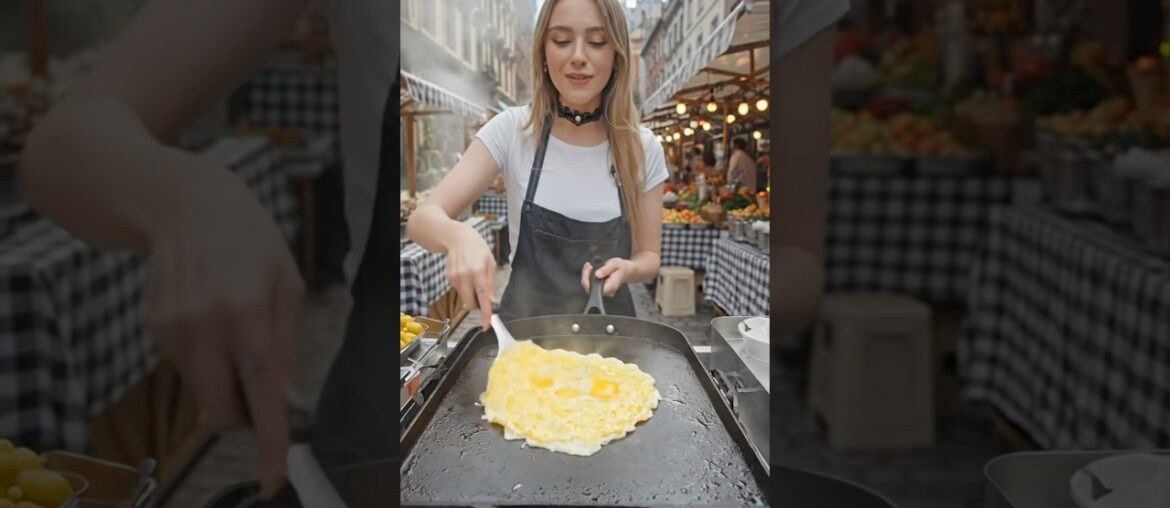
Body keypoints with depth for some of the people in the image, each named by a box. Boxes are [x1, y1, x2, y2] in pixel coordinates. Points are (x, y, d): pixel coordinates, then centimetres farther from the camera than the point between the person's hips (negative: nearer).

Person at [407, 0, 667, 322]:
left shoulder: (643, 148, -4)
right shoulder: (512, 130, -8)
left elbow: (648, 255, 3)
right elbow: (423, 217, -13)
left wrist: (626, 269, -19)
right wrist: (459, 236, -35)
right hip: (524, 326, 0)